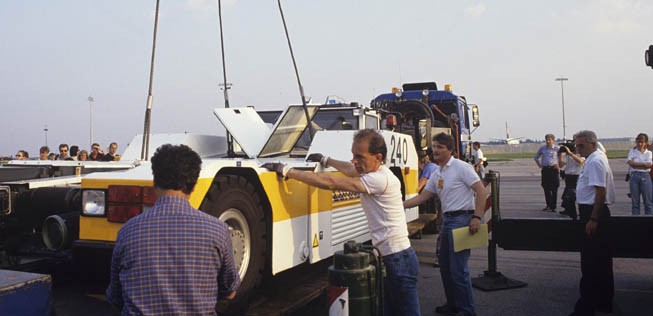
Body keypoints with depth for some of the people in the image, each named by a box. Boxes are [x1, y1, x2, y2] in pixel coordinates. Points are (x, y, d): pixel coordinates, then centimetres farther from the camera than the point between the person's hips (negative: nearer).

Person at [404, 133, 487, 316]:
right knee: (445, 266, 16)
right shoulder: (437, 174, 13)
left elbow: (481, 191, -13)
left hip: (461, 220, -9)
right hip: (447, 220, 9)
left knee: (459, 269, -6)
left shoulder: (461, 167, -10)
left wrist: (477, 217, -22)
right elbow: (421, 198, 14)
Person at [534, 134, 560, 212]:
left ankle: (553, 206, 3)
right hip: (545, 170, 3)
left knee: (554, 189, -1)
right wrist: (539, 165, 11)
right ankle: (548, 205, 18)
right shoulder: (542, 148, 9)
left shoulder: (557, 149, -1)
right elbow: (536, 157, 22)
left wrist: (558, 165, -6)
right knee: (546, 188, 7)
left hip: (553, 169, -3)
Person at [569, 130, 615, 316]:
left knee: (590, 264, -6)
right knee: (602, 261, 17)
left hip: (594, 213, -11)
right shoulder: (594, 159, 14)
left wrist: (593, 219, -25)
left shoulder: (595, 162, -17)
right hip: (594, 212, 11)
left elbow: (600, 192, -24)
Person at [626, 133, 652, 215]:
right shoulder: (632, 152, 8)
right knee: (635, 201, 5)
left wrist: (635, 163, -7)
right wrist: (643, 164, -9)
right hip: (634, 176, 1)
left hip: (645, 176, 0)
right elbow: (630, 162, -9)